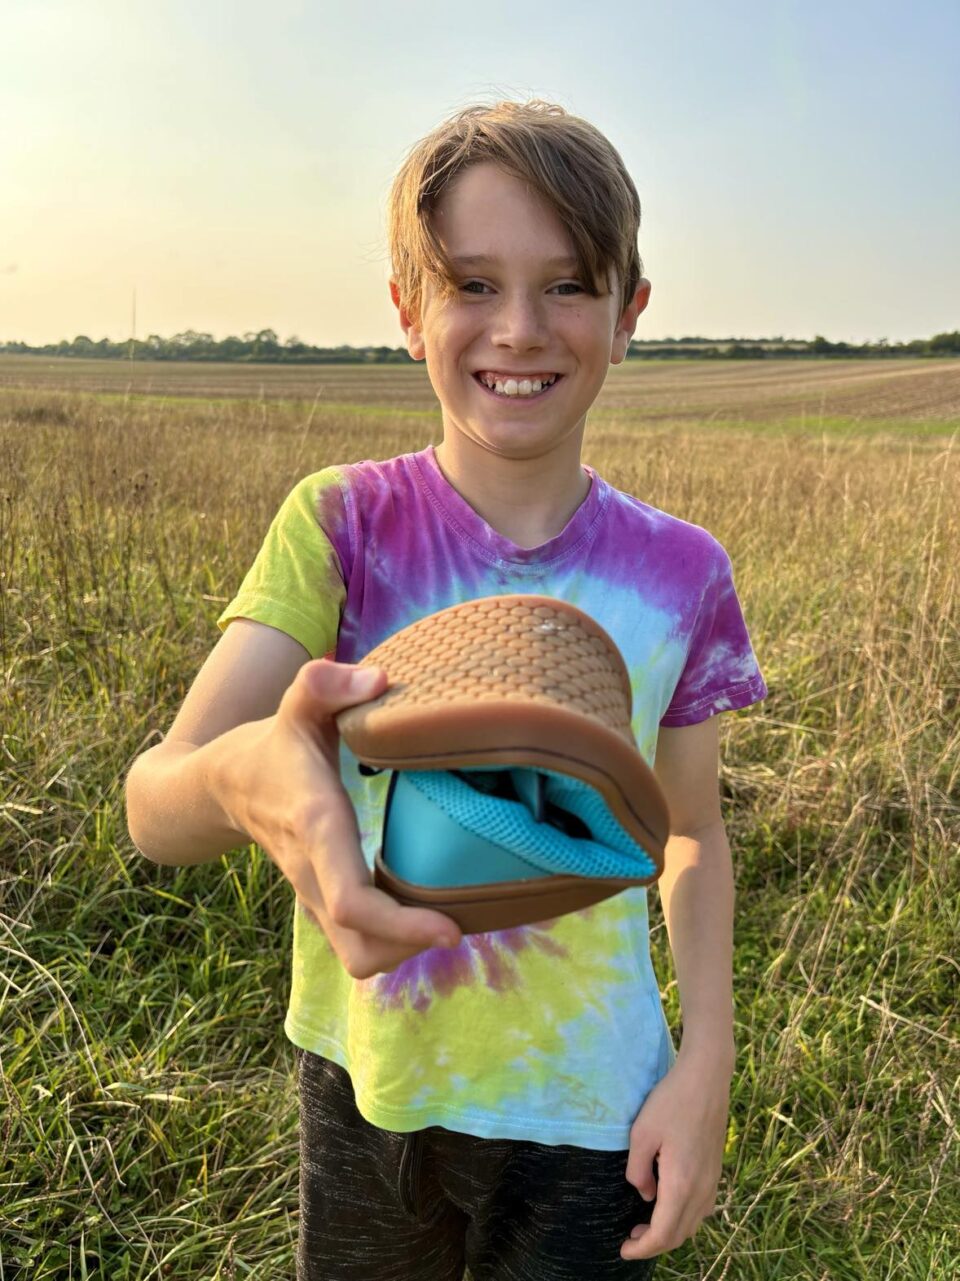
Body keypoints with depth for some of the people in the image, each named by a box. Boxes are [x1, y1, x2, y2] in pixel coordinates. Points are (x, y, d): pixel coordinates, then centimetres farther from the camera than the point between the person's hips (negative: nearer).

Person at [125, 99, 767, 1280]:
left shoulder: (679, 573, -10)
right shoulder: (340, 521, -15)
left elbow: (692, 833, 3)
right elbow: (154, 807, -24)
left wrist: (707, 1059, -9)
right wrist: (244, 778, -47)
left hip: (583, 1105, 0)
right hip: (363, 1082, 0)